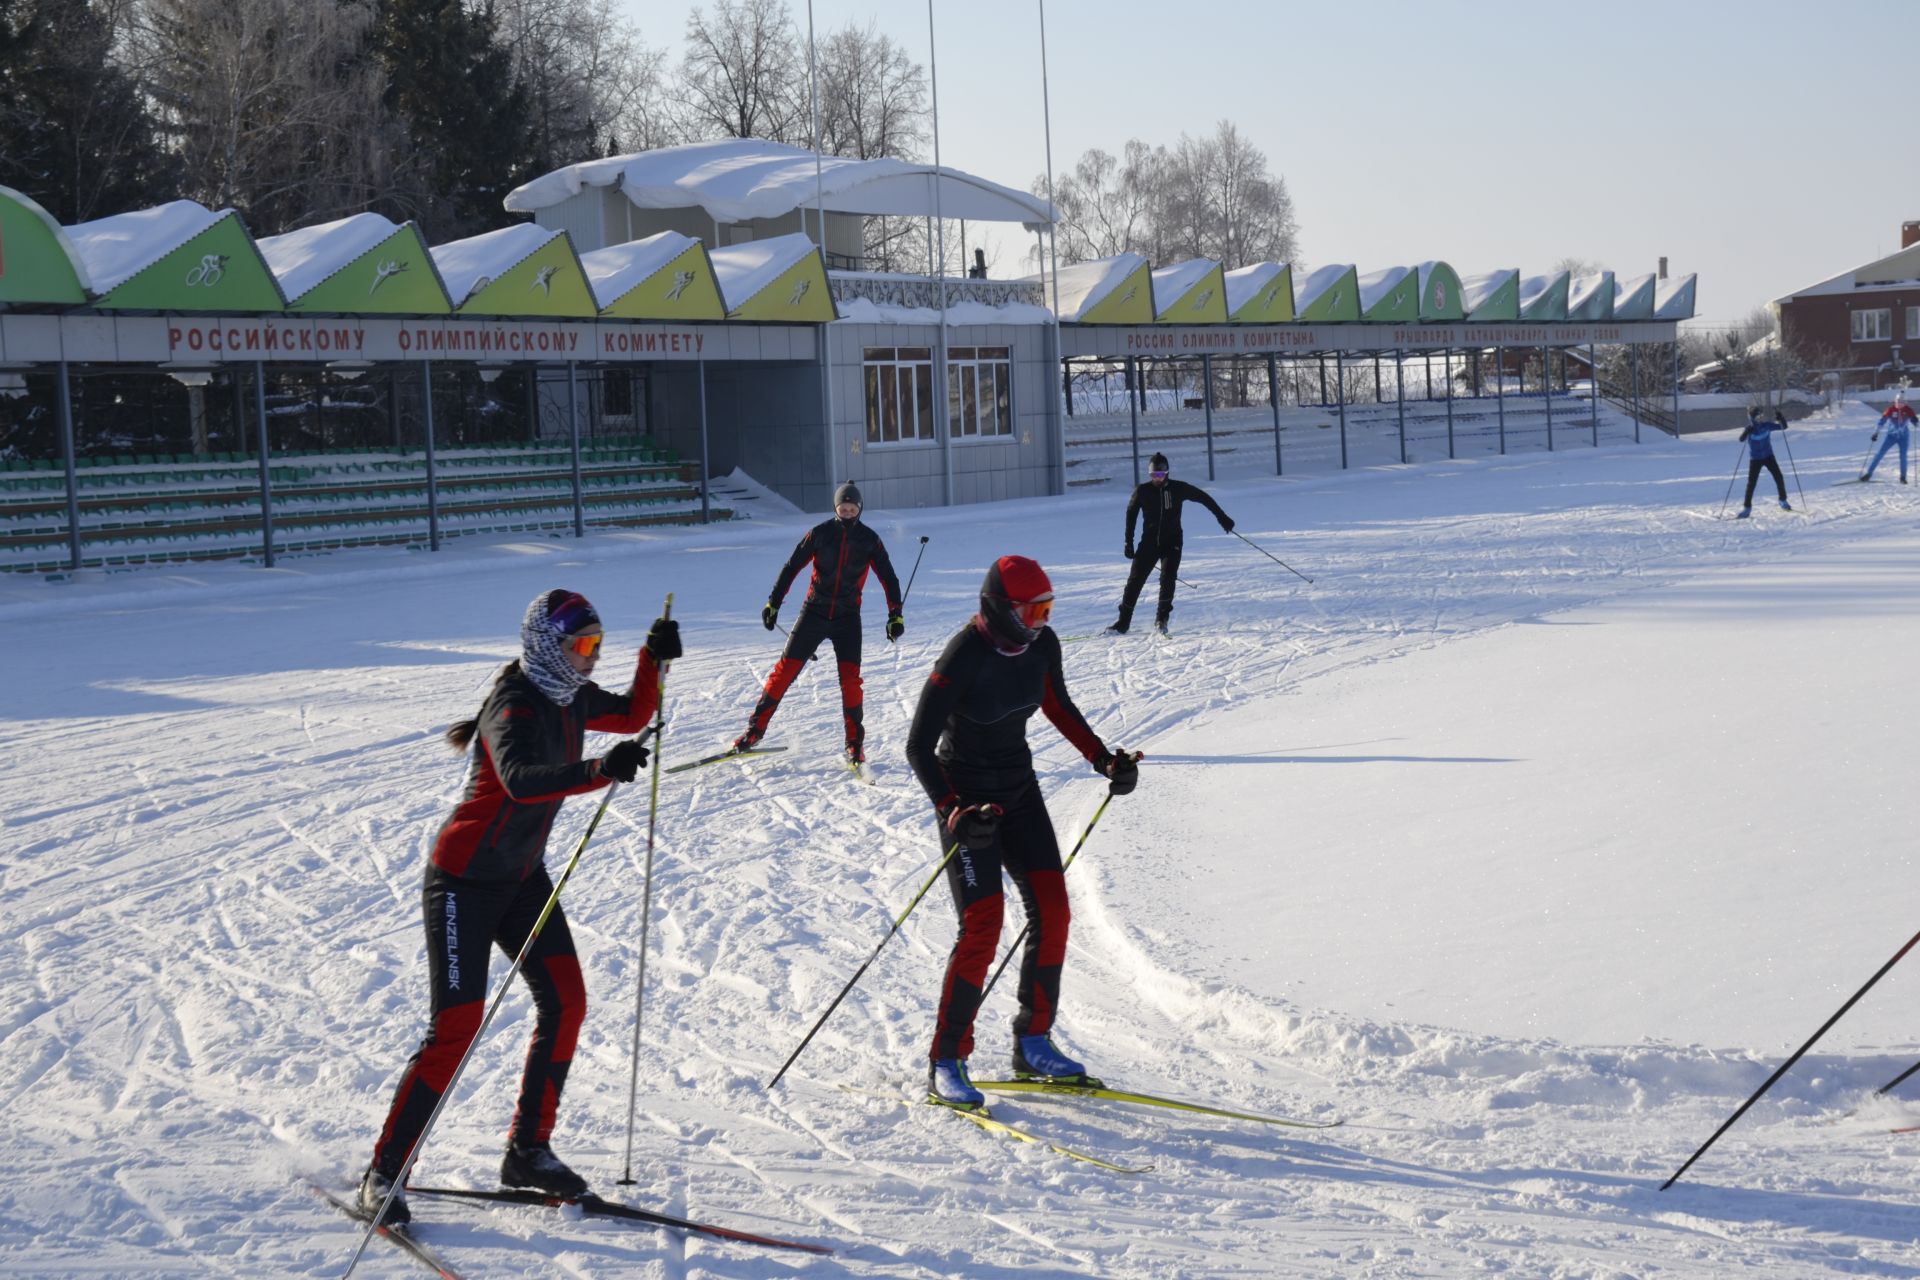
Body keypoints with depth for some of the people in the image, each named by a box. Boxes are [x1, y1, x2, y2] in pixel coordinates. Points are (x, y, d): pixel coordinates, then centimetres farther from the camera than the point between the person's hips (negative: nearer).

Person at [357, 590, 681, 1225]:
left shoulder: (570, 696, 1)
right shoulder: (514, 706, -24)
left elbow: (632, 716, 19)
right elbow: (521, 779, -44)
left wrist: (655, 658, 3)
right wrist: (600, 770, -57)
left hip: (522, 875, 8)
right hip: (465, 880, -8)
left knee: (565, 1002, -2)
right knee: (456, 1027, -11)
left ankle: (528, 1150, 10)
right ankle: (384, 1172, 0)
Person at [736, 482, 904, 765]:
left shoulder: (869, 539, -2)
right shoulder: (820, 533, -4)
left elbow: (888, 577, 2)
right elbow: (792, 567, 1)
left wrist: (895, 614, -6)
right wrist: (773, 603, 0)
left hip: (848, 617, 0)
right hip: (814, 612, 0)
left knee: (850, 677, -11)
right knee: (786, 669, -2)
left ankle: (855, 743, 1)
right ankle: (756, 728, 8)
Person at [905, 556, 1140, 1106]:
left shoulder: (1042, 644, -5)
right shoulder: (963, 657, -24)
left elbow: (1059, 707, 16)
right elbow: (919, 747, -22)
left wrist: (1103, 758, 5)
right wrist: (952, 812, -33)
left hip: (1019, 788, 7)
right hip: (965, 793, -7)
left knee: (1052, 911, 0)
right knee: (983, 925, -15)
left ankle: (1033, 1043, 15)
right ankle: (945, 1065, -5)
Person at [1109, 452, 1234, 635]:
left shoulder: (1178, 488, -6)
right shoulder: (1142, 491, -4)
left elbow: (1204, 498, 6)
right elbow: (1131, 513, 10)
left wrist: (1222, 517, 9)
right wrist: (1129, 542, 8)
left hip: (1172, 542, -1)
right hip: (1149, 542, 1)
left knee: (1167, 578, -17)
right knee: (1135, 580, -5)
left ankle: (1162, 619, -2)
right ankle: (1123, 622, 2)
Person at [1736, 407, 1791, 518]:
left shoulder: (1766, 425, -7)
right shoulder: (1750, 429, -13)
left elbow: (1783, 426, -7)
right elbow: (1741, 438, -32)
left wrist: (1780, 418, -25)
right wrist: (1747, 432, -50)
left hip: (1768, 456, 2)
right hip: (1755, 459, -2)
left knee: (1779, 478, -4)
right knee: (1751, 483, -6)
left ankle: (1783, 501, 16)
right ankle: (1746, 507, 3)